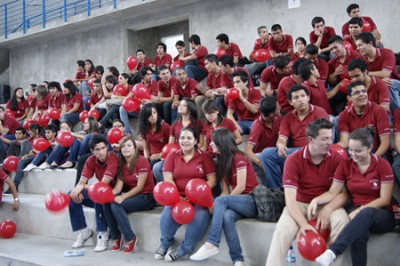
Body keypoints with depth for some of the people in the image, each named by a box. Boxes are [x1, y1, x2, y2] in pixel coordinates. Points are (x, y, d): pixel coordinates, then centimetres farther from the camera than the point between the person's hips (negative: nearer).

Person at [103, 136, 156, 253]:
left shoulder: (142, 161, -11)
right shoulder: (121, 164, 8)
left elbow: (140, 187, -16)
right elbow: (118, 187, -2)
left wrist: (123, 197, -26)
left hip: (146, 197, -6)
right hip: (131, 196, 6)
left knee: (116, 205, -27)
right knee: (106, 203, -19)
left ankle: (130, 238, -15)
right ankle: (115, 237, -7)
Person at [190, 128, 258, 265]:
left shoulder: (238, 157, -10)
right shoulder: (220, 162, 11)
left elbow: (241, 187, -14)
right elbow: (226, 191, 7)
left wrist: (218, 203, -10)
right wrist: (215, 205, -13)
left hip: (253, 201, -5)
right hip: (237, 202, 5)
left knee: (221, 201, -30)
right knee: (226, 216, -29)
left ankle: (211, 244, -34)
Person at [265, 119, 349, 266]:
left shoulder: (336, 158, -5)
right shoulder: (293, 160, -11)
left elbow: (344, 192, -5)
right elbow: (290, 198, -16)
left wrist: (328, 209, -24)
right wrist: (303, 224, -29)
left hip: (328, 205, 1)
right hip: (300, 205, -1)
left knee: (342, 221, -29)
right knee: (282, 229, -27)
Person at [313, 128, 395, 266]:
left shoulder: (382, 165, -5)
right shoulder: (345, 165, 2)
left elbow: (385, 199, -8)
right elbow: (333, 192, -1)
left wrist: (360, 210, -20)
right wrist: (316, 200, -22)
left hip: (381, 215, -2)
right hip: (356, 212, 2)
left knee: (366, 214, -40)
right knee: (360, 231, -38)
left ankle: (332, 252, -57)